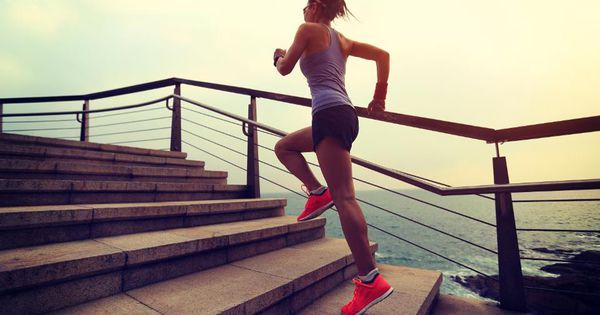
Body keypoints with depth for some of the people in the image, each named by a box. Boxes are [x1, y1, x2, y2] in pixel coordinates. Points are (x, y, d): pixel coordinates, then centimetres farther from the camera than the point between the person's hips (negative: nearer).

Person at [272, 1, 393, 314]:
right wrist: (380, 94, 23)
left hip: (330, 114, -9)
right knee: (283, 146, 24)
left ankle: (371, 281, -12)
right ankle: (317, 192, 6)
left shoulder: (309, 29, 7)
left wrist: (278, 56, 28)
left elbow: (285, 68, 5)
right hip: (345, 114, 9)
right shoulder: (342, 40, 26)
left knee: (343, 196, -14)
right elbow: (382, 55, 22)